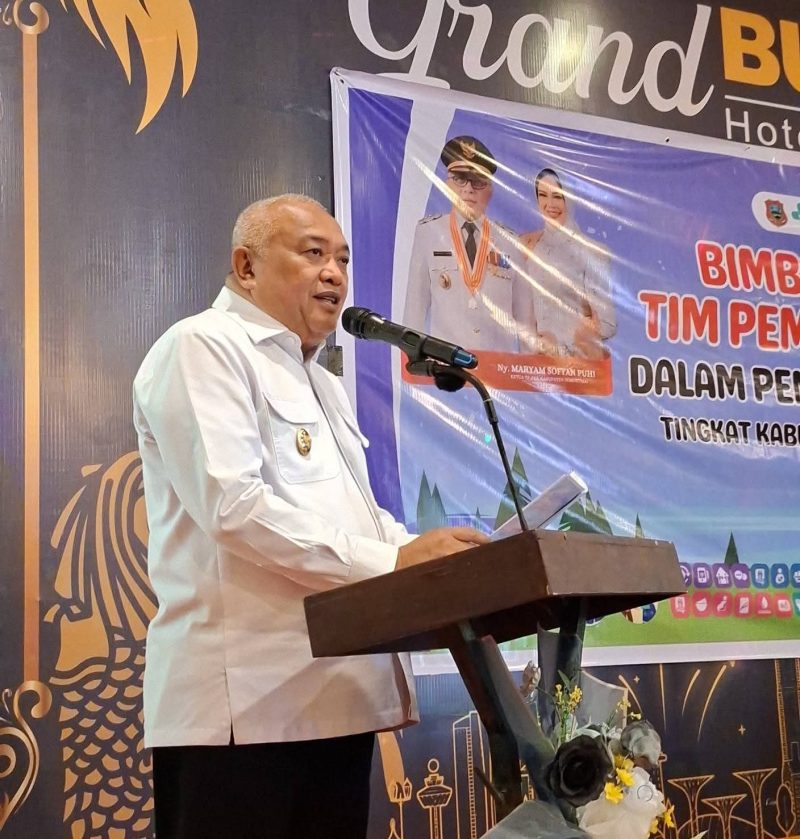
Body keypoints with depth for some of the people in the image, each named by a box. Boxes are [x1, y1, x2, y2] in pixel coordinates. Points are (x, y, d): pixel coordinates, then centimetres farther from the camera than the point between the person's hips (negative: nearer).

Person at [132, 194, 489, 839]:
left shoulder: (322, 385, 24)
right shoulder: (203, 348, -5)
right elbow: (232, 504, -19)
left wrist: (441, 563, 5)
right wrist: (393, 561, -20)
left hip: (336, 696, 9)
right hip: (245, 706, -9)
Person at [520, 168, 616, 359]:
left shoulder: (590, 251, -12)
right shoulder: (528, 244, 3)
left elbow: (606, 323, -12)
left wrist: (559, 345, -5)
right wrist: (537, 342, -5)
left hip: (582, 356, -4)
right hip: (540, 355, 4)